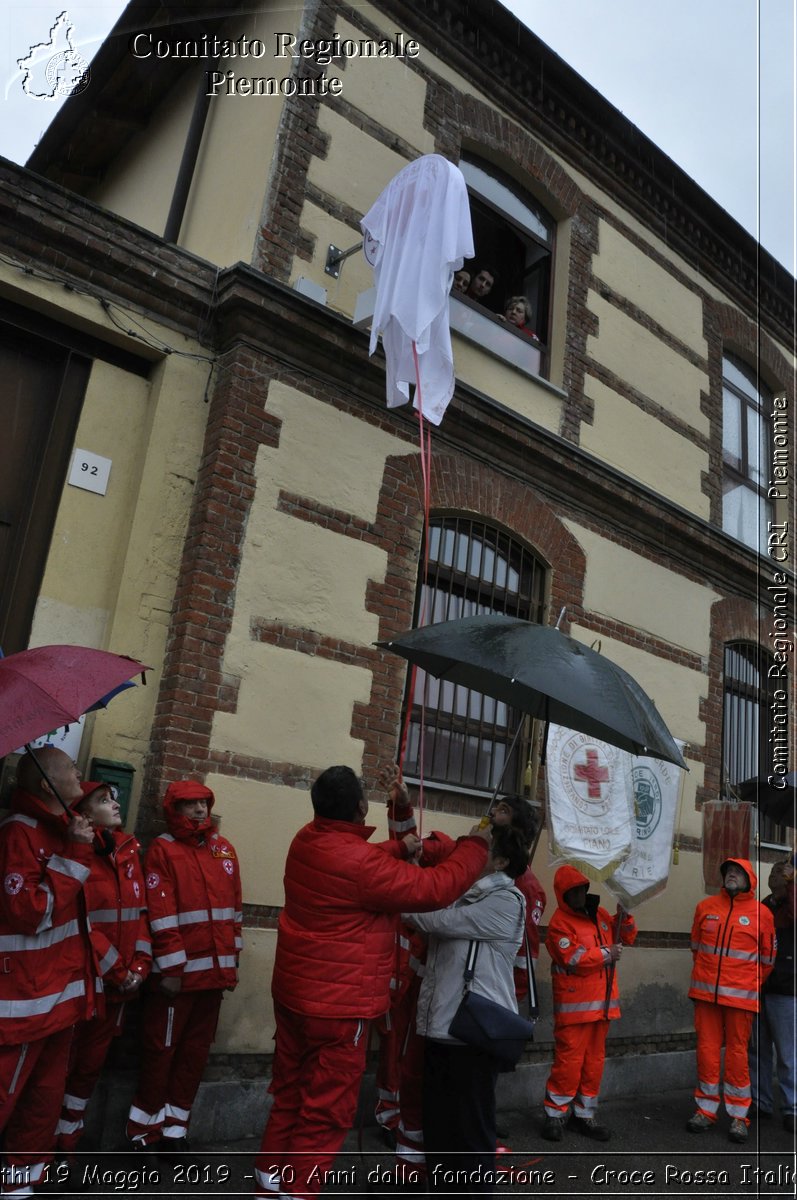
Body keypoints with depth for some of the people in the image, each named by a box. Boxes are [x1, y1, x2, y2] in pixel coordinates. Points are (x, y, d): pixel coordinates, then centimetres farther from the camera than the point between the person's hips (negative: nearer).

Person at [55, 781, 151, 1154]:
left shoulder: (128, 850, 6)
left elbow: (140, 910, 7)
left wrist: (139, 965, -2)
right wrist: (115, 969, -14)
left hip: (121, 981, 6)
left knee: (92, 1060, 17)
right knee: (63, 1060, 6)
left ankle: (67, 1141, 33)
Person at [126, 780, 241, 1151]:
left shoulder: (224, 849, 9)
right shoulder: (163, 850, -8)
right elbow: (161, 915, -14)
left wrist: (231, 961, 11)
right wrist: (171, 968, -16)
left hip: (214, 970, 5)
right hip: (179, 970, -5)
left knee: (196, 1050, 12)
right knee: (162, 1049, 6)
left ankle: (174, 1129, 25)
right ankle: (145, 1131, 21)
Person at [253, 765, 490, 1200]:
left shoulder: (307, 840, -2)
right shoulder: (359, 863, -28)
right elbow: (434, 888, -22)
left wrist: (400, 849, 14)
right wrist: (474, 846, -9)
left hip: (294, 991, 9)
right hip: (337, 1004, -9)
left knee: (290, 1095, 22)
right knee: (325, 1111, 7)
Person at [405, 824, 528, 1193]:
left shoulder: (506, 900, -11)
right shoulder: (468, 895, 14)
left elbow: (440, 920, -16)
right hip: (441, 1024, 8)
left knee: (471, 1128, 4)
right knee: (437, 1121, 17)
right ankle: (440, 1187, 32)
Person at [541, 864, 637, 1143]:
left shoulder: (599, 914, 11)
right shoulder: (560, 922, -11)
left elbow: (626, 938, 16)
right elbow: (573, 959, -20)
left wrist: (624, 918, -2)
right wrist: (606, 954, -13)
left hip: (603, 1002, 7)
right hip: (574, 1004, -7)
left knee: (594, 1061, 12)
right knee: (569, 1060, -5)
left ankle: (585, 1115, 24)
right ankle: (555, 1115, 9)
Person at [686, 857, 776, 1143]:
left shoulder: (761, 913, 0)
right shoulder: (706, 906, 6)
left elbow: (767, 958, 8)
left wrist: (750, 985, 9)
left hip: (740, 996, -2)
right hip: (705, 993, 2)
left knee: (737, 1052, 2)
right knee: (707, 1049, 6)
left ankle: (738, 1115, 16)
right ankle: (706, 1109, 19)